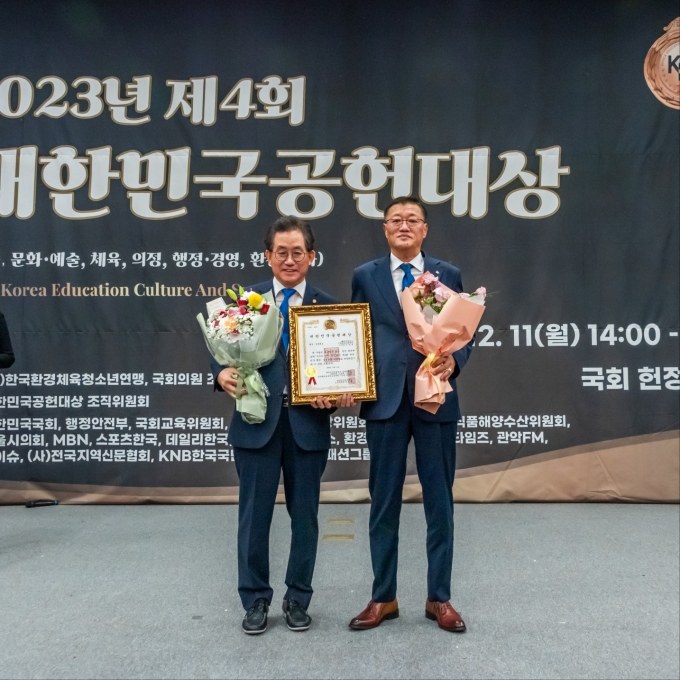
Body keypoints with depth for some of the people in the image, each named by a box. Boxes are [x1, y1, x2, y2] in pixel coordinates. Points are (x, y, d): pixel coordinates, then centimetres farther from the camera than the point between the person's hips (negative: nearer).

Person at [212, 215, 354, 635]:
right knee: (254, 514, 7)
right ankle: (256, 600, 26)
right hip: (257, 421, 0)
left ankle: (298, 599, 30)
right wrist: (223, 374, -18)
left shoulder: (328, 306, 5)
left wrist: (337, 395, -15)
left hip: (309, 423, 1)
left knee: (305, 514, 11)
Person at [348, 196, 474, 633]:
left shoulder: (448, 275, 7)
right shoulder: (365, 276, 7)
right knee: (384, 501, 8)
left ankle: (439, 598, 24)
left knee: (439, 501, 8)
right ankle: (383, 597, 23)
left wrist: (453, 362, -15)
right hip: (385, 400, 0)